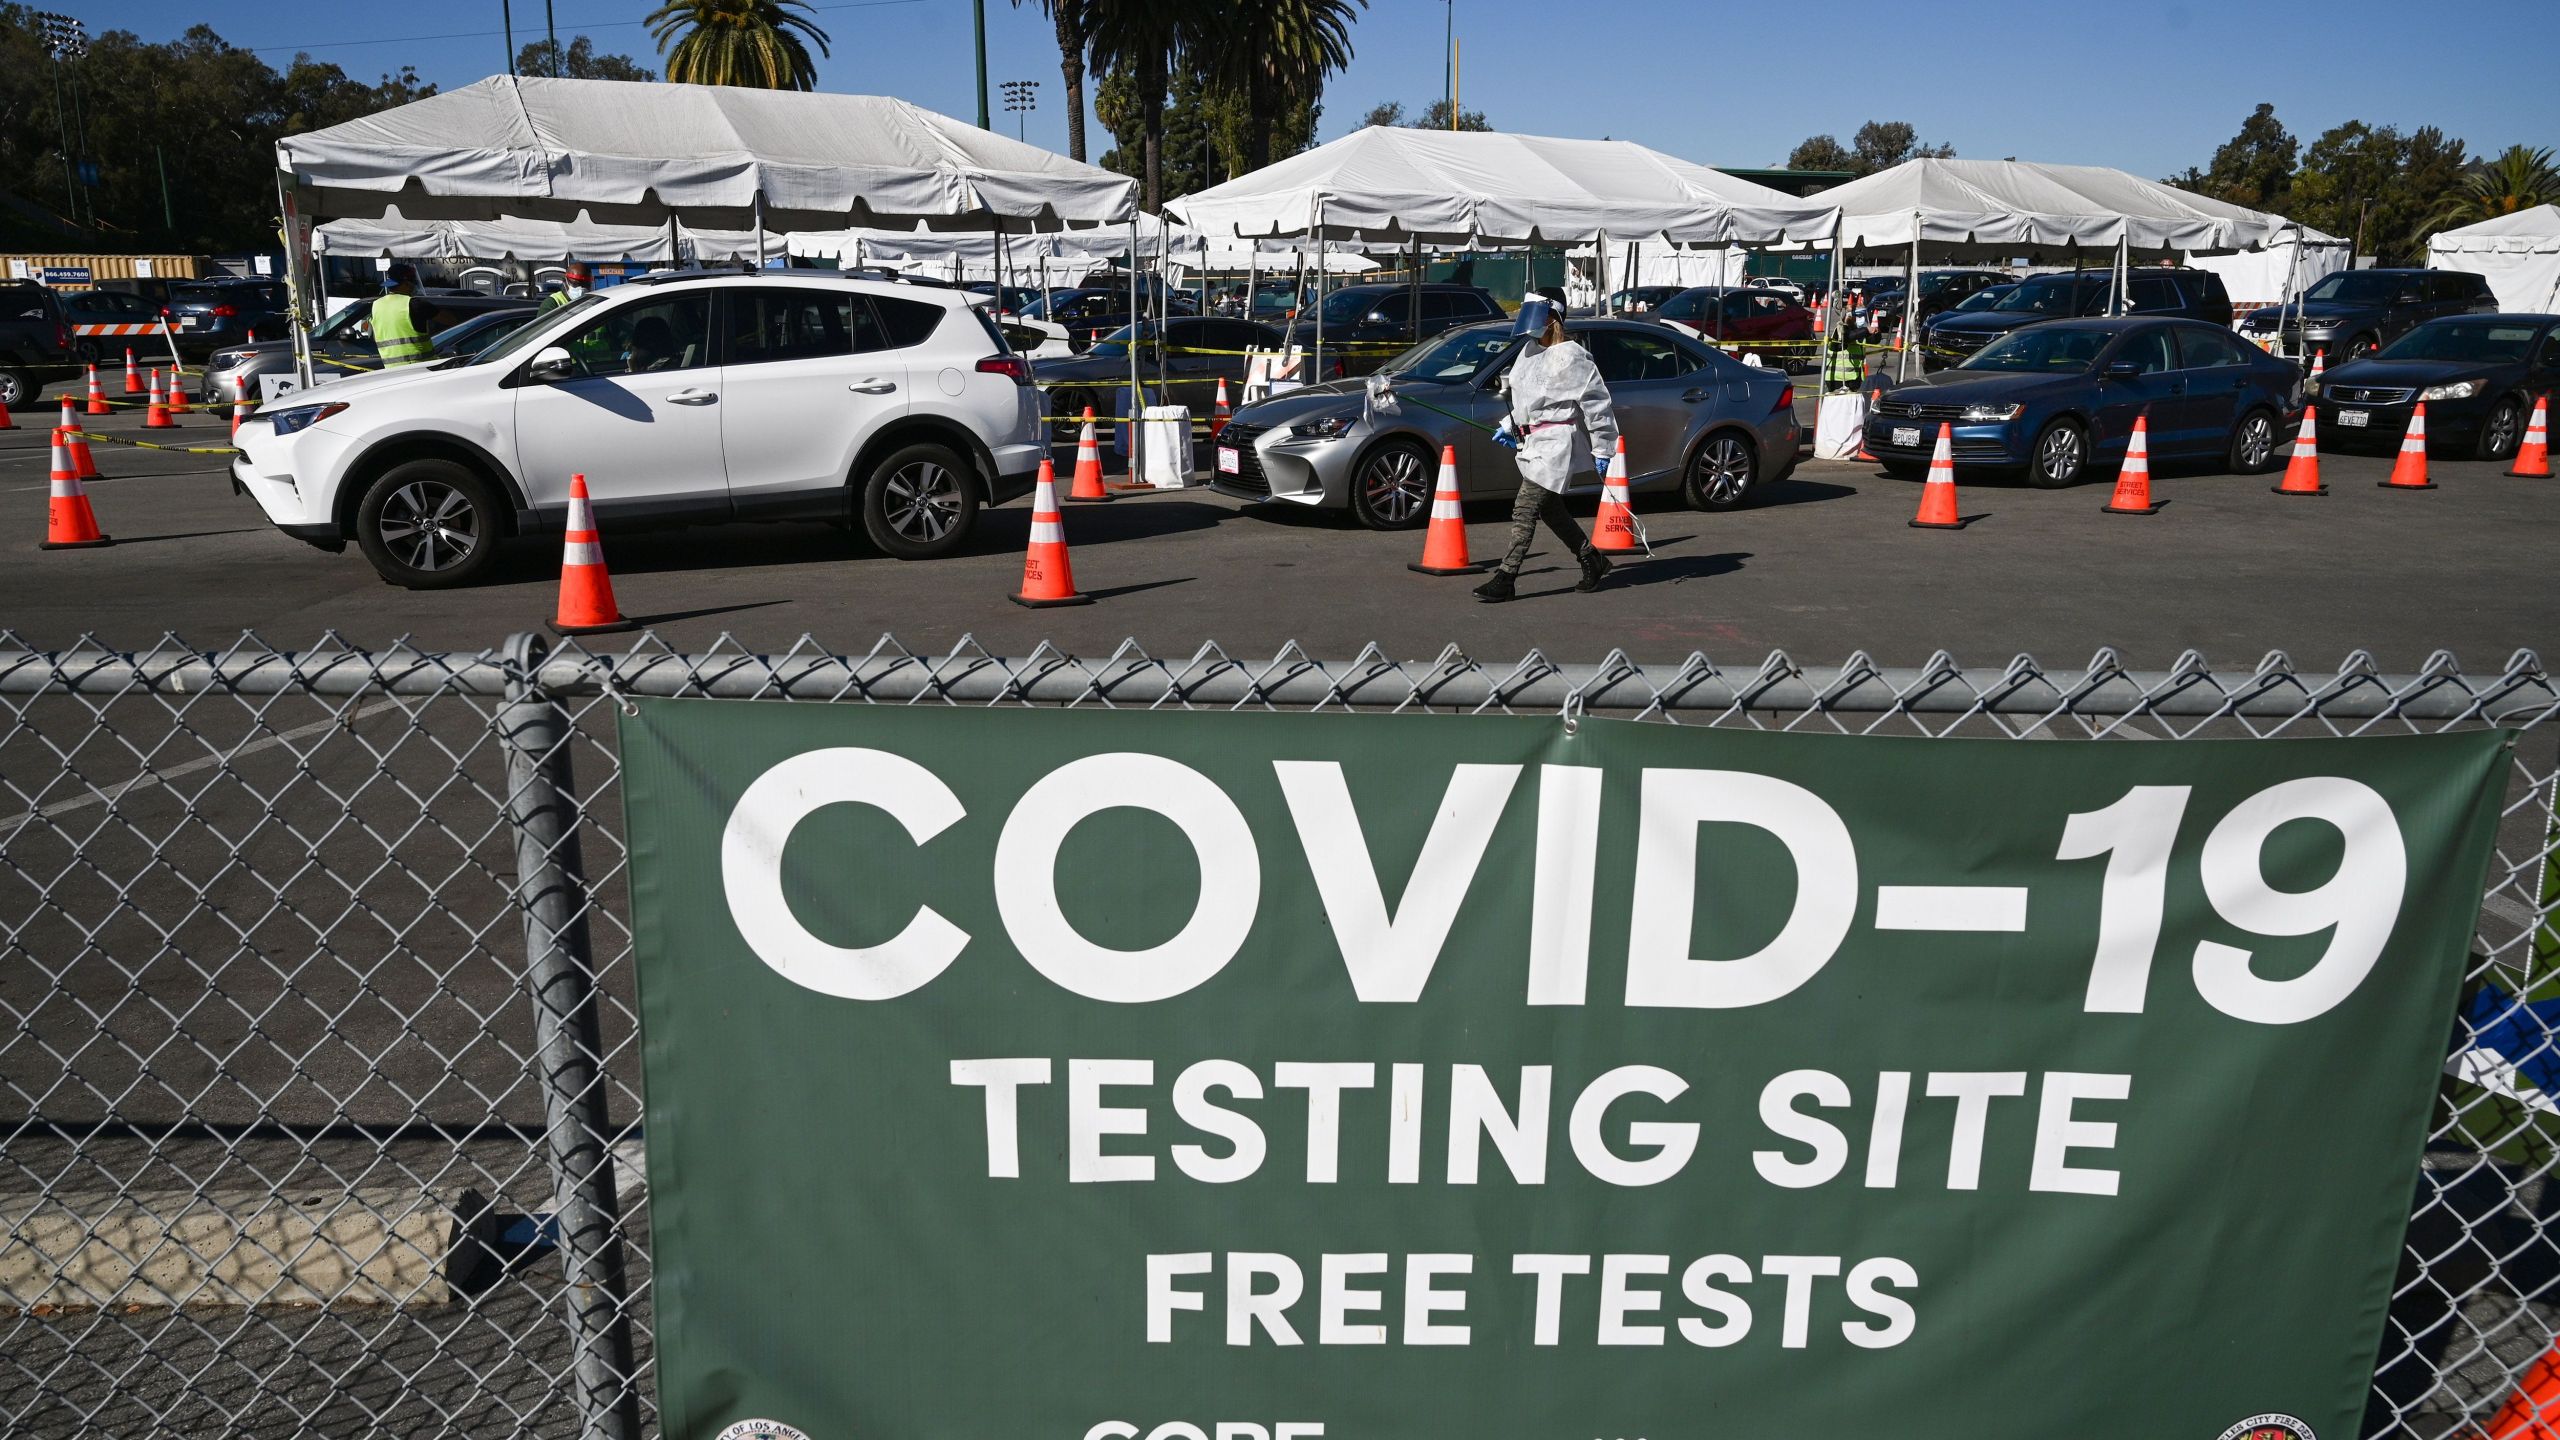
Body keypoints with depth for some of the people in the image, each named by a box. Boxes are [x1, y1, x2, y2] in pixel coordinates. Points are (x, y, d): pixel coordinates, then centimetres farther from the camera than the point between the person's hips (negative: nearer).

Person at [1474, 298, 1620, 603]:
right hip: (1530, 442, 9)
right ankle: (1593, 561, 31)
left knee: (1525, 508, -13)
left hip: (1554, 443, -9)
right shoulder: (1530, 349, 13)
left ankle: (1504, 579, -12)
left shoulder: (1571, 357, -13)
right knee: (1550, 510, 15)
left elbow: (1596, 403, -10)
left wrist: (1602, 450, -8)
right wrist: (1509, 425, 20)